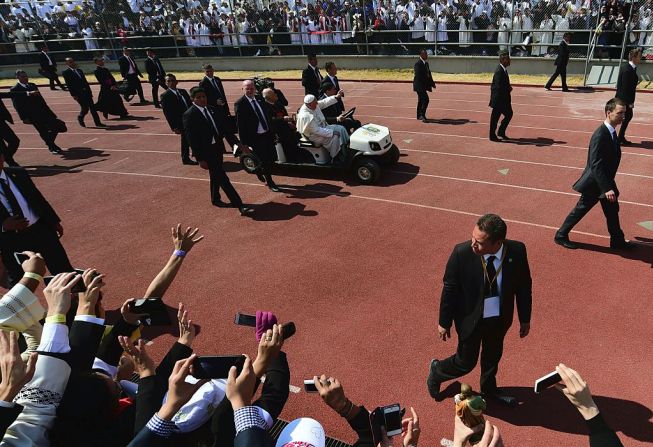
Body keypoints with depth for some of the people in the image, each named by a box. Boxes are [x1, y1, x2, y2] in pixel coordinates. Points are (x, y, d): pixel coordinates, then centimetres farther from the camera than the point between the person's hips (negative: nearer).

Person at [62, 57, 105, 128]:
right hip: (78, 94, -6)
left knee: (92, 107, 3)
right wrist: (73, 95, -16)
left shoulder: (79, 70, 17)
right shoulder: (66, 72, -3)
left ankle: (97, 123, 6)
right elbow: (69, 84, -9)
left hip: (86, 92, 6)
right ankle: (80, 118, 21)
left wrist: (90, 91, 12)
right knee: (85, 108, -8)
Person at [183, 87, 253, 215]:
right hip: (206, 151, -7)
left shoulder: (212, 109, 7)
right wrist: (200, 159, -17)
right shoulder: (189, 115, -13)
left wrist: (235, 142, 3)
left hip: (218, 147, 7)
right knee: (222, 178, -8)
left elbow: (224, 127, 11)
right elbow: (192, 139, -14)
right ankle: (240, 206, -9)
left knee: (216, 176, 22)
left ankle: (215, 199, 42)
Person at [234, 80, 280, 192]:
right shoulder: (240, 104, -11)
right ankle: (270, 183, 19)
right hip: (255, 137, -6)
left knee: (272, 157, 13)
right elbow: (240, 125, -12)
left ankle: (259, 170, 40)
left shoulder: (260, 99, 7)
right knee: (264, 160, 0)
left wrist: (272, 131, 12)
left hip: (267, 134, 6)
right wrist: (244, 142, -14)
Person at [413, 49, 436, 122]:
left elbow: (429, 74, 18)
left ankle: (419, 116, 24)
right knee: (425, 99, -18)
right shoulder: (417, 64, -14)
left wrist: (432, 83, 7)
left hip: (424, 86, 10)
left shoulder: (426, 63, 15)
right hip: (419, 85, -10)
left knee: (421, 100, 15)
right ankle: (422, 115, -13)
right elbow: (418, 76, -22)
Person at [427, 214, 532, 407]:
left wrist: (525, 319, 5)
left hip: (500, 318, 4)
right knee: (466, 362, 12)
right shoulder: (462, 253, -29)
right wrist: (444, 322, -6)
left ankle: (489, 388, 56)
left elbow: (524, 285, -5)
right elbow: (449, 289, -16)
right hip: (470, 318, -3)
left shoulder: (517, 251, -22)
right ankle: (437, 371, 44)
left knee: (493, 355, 27)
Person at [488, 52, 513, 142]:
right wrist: (509, 89, -13)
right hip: (498, 99, -10)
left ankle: (501, 132, 23)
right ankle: (492, 136, 14)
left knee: (509, 114, 13)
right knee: (495, 118, 2)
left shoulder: (503, 70, 9)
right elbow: (499, 87, -26)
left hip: (504, 99, 10)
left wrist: (509, 88, 1)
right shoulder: (499, 71, -21)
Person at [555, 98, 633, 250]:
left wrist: (609, 185, 17)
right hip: (594, 183, -9)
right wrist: (607, 188, -31)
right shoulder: (600, 135, -25)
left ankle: (617, 241, 30)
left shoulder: (611, 132, 5)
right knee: (580, 210, 4)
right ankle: (561, 236, 19)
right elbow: (596, 166, -29)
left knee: (612, 210, 16)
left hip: (605, 182, 9)